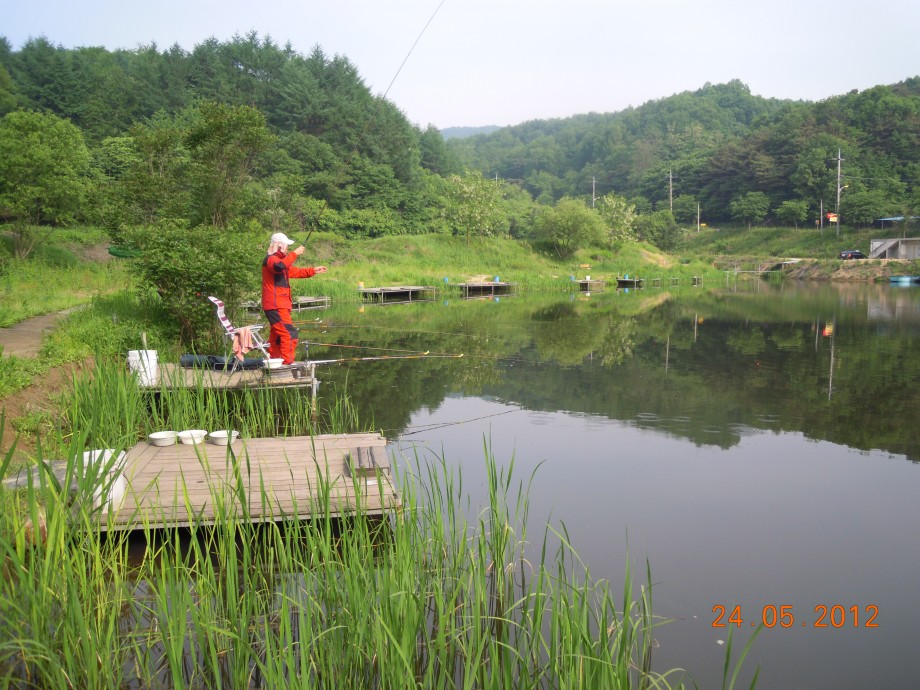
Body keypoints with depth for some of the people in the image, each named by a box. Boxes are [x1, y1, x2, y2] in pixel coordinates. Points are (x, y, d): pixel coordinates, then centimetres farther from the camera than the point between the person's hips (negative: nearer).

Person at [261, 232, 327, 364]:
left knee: (276, 336, 11)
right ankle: (287, 363, -19)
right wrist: (294, 254, -28)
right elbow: (279, 266, -35)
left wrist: (313, 270, 33)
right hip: (276, 306, -11)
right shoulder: (271, 259, -10)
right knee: (290, 334, -16)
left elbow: (295, 271, 35)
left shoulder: (277, 259, 24)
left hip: (278, 305, 11)